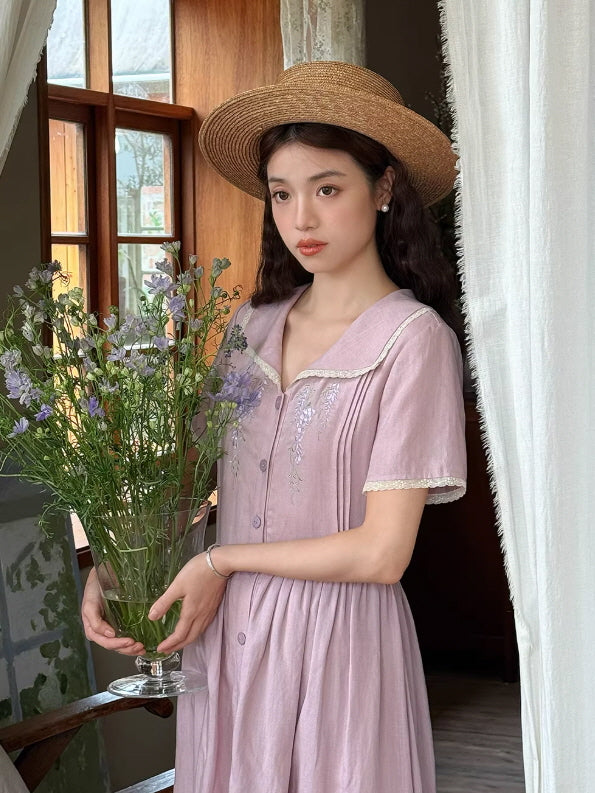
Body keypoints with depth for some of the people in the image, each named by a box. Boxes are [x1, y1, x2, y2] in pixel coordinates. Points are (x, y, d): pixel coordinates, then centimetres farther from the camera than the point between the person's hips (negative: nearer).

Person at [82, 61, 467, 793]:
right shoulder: (251, 327, 6)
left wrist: (220, 561, -8)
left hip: (336, 641, -5)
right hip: (224, 632, 5)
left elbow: (381, 552, -16)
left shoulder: (413, 336, -12)